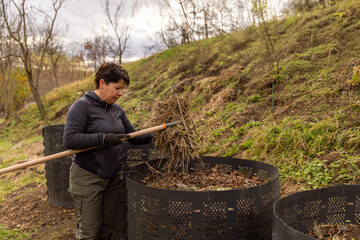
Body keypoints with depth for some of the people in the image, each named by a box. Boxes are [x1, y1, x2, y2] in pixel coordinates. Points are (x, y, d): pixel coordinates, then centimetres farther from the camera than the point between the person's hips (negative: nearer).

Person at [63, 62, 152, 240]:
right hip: (88, 178, -6)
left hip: (114, 177, 6)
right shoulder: (82, 106, -12)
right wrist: (103, 138, -26)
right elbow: (69, 139, -21)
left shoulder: (117, 110, 8)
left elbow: (134, 137, 14)